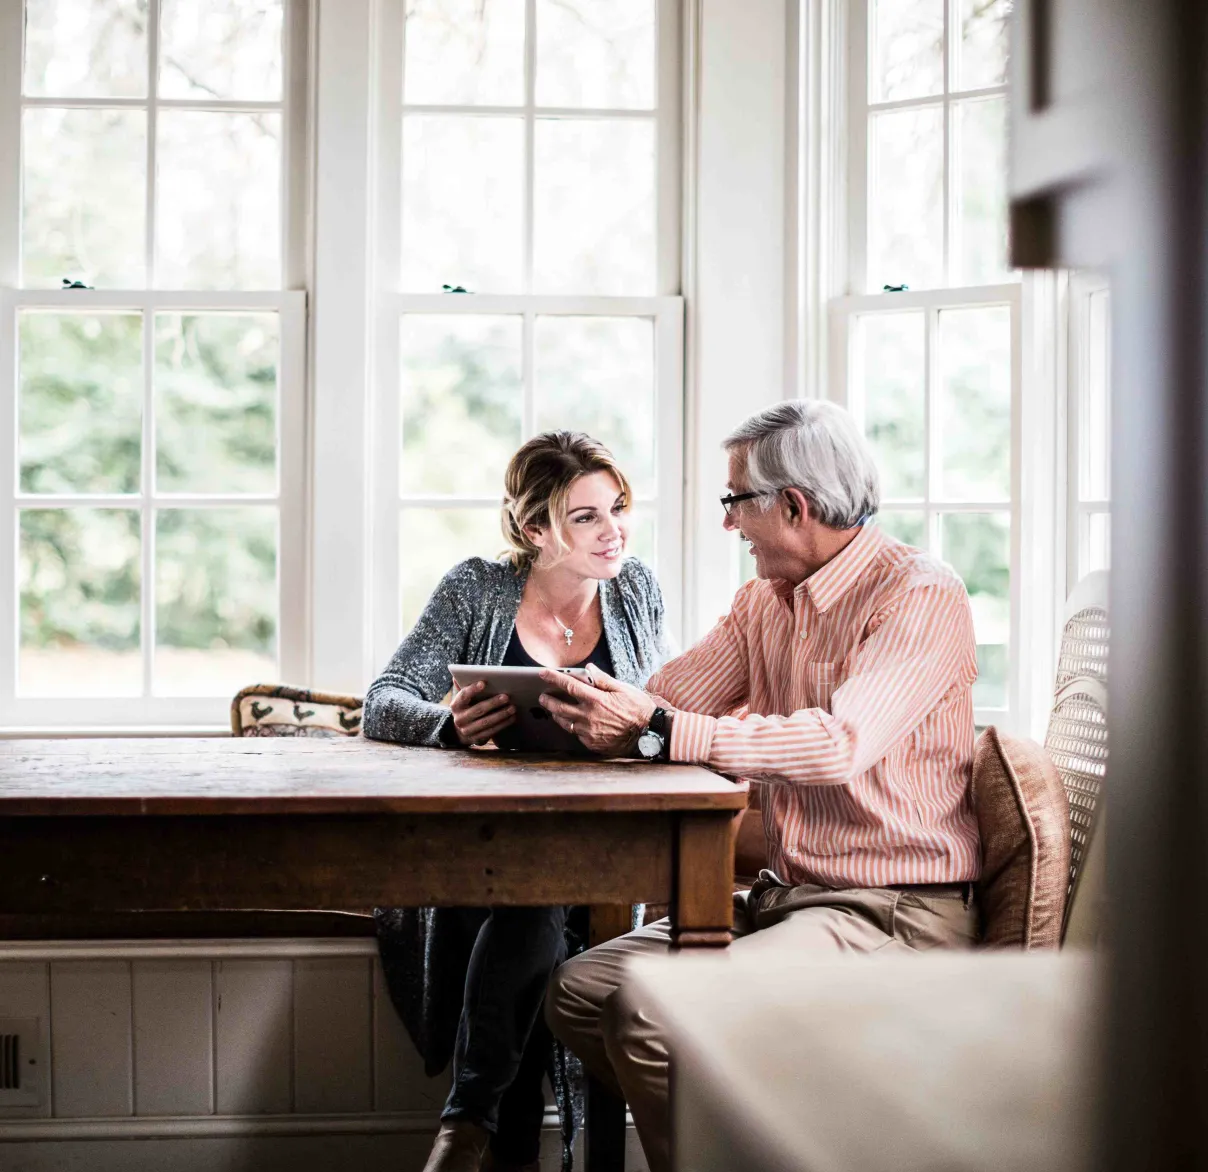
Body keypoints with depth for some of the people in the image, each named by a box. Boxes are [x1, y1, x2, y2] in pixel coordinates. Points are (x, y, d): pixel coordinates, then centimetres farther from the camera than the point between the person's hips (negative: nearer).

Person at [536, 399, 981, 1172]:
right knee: (579, 991, 1)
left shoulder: (921, 596, -14)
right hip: (789, 895, 9)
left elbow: (839, 745, -29)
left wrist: (660, 730, -31)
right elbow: (662, 703, 11)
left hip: (895, 913, -9)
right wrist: (531, 709, -6)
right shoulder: (765, 601, 13)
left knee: (654, 1012, -25)